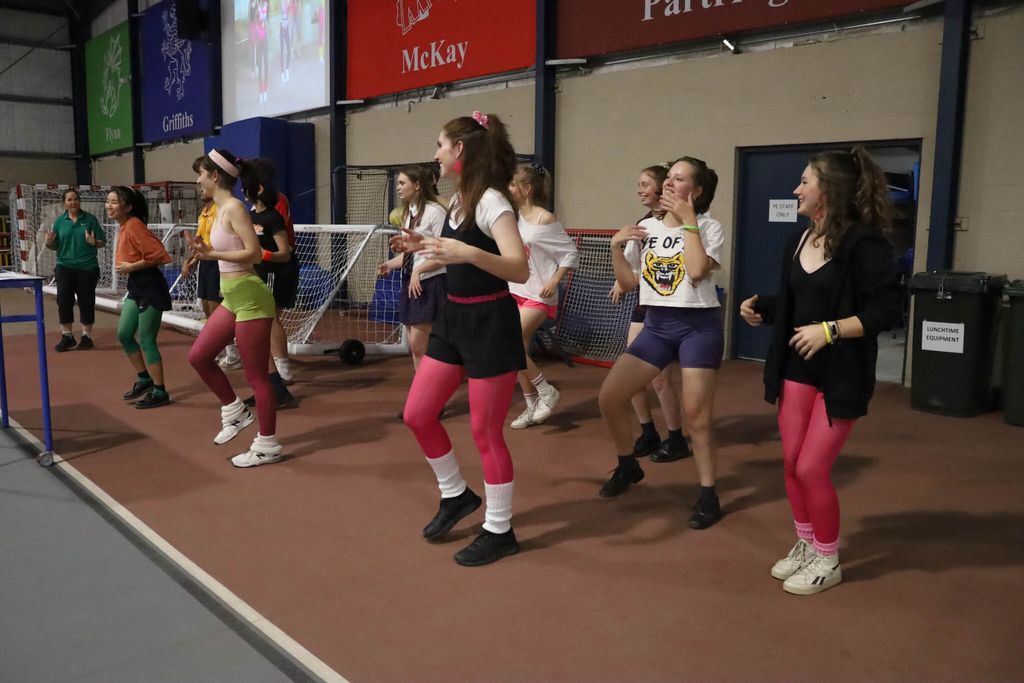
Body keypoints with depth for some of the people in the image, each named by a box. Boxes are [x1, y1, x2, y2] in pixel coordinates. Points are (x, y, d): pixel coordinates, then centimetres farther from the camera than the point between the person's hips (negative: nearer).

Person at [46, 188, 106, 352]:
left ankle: (87, 336, 16)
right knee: (64, 301, -1)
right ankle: (67, 336, 11)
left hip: (87, 268, -2)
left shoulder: (90, 219, 0)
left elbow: (102, 243, 0)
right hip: (65, 267, 2)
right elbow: (55, 246, 9)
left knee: (86, 302, 4)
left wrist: (94, 242, -21)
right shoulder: (59, 221, 7)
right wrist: (49, 243, -12)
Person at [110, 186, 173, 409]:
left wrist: (130, 267, -17)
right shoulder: (124, 227, 11)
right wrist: (125, 266, 7)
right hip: (135, 287, 10)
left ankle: (160, 392, 6)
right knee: (123, 334, 13)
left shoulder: (134, 226, -18)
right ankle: (144, 378, 28)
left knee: (146, 340, -4)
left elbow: (158, 254, -25)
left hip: (150, 287, -10)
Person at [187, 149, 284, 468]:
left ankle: (268, 445, 11)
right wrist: (206, 250, 11)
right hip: (231, 297, 10)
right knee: (198, 356, 15)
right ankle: (235, 411, 29)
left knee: (256, 375, -1)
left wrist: (213, 255, -23)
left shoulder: (234, 207, -15)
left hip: (249, 297, -10)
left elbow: (254, 252, -21)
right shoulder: (219, 209, 12)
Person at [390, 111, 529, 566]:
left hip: (490, 324, -9)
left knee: (485, 432, 0)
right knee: (417, 414, 10)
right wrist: (423, 247, 17)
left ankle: (499, 531, 17)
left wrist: (468, 253, -40)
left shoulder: (491, 201, -16)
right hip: (454, 317, 9)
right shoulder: (459, 199, 11)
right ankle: (456, 495, 31)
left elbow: (520, 270, -28)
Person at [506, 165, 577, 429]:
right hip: (515, 292, 7)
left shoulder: (545, 219, -12)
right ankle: (532, 408, 21)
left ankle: (546, 391, 2)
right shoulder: (515, 216, 7)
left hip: (538, 296, -7)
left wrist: (554, 281, -17)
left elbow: (571, 253, -10)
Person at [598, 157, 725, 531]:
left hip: (699, 326, -5)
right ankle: (628, 466, 25)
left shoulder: (709, 227, -5)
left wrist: (687, 220, -16)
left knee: (696, 414, -3)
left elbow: (696, 271, -23)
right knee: (609, 398, 1)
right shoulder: (646, 228, 7)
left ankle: (708, 495, 15)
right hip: (656, 326, 5)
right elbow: (628, 283, 11)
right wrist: (616, 246, -4)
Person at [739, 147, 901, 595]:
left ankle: (828, 561, 18)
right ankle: (805, 546, 31)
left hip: (842, 374, -7)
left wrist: (829, 330, -24)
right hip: (797, 367, 7)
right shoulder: (798, 241, 6)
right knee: (791, 462, 10)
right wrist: (761, 308, -2)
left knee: (812, 468, -4)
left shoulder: (863, 244, -16)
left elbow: (888, 310, -19)